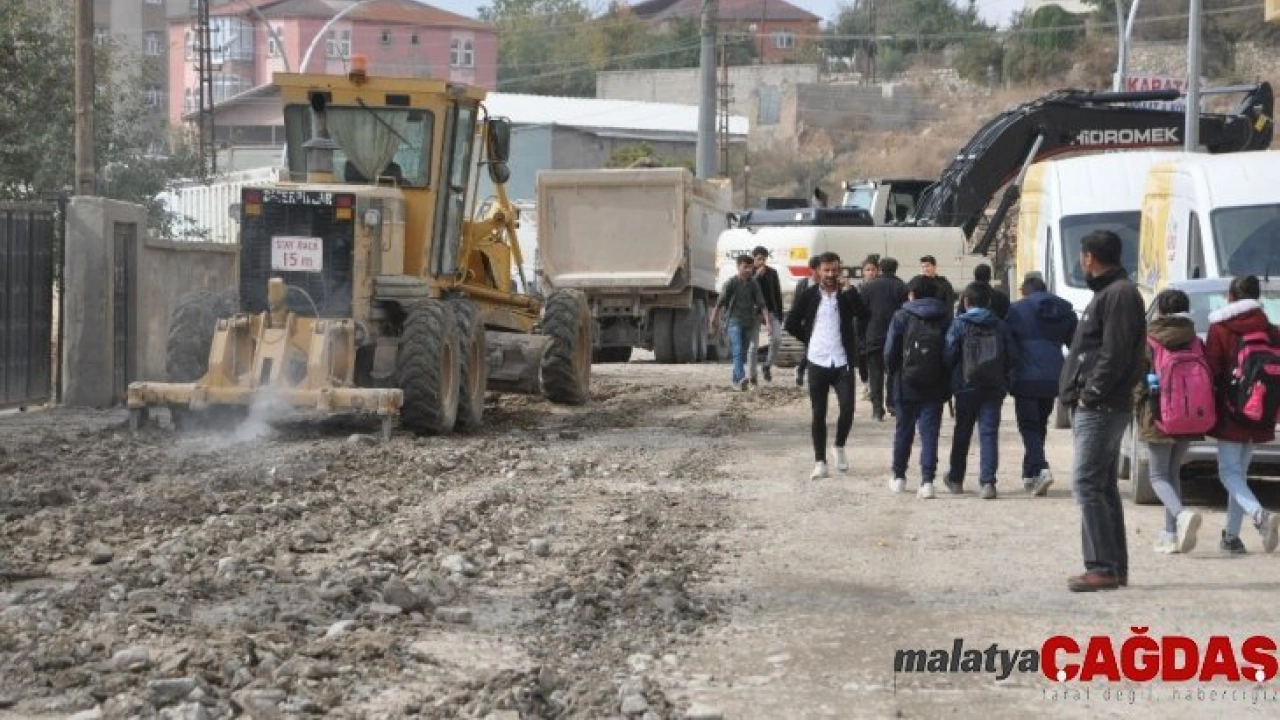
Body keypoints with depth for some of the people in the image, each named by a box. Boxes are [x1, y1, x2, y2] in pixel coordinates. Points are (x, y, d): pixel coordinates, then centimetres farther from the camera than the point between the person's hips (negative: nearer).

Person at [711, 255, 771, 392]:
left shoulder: (753, 284, 6)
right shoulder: (731, 283, -4)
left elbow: (761, 303, 2)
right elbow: (721, 302, -5)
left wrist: (767, 319, -9)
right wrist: (715, 318, -6)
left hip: (749, 323, 4)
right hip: (734, 321, -4)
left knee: (743, 353, 9)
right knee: (738, 351, -17)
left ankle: (735, 379, 21)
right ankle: (741, 378, -31)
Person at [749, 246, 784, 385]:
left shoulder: (772, 273, 8)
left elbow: (778, 295, 9)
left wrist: (780, 315, 4)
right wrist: (757, 276, -19)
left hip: (770, 311, 2)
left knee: (777, 339, -15)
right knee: (753, 344, -2)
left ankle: (768, 366, 7)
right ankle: (752, 375, 4)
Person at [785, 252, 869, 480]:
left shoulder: (847, 295, 2)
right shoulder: (809, 296, 3)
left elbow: (863, 316, -15)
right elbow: (792, 324, 9)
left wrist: (849, 290, -20)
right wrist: (809, 340, 6)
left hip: (842, 362, 0)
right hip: (817, 363, 0)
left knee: (847, 408, -10)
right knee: (818, 414, 2)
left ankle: (839, 447, 16)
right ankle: (820, 462, 8)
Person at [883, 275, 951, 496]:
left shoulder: (902, 316, -4)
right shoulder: (945, 318, 2)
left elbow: (889, 353, -6)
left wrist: (894, 374, 11)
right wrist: (947, 382, 8)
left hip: (907, 386, -1)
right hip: (935, 387, 1)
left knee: (904, 430, 14)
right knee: (930, 431, 1)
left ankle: (899, 477, 24)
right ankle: (927, 480, -10)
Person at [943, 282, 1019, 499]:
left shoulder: (959, 324, -6)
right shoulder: (1000, 326, 1)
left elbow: (949, 356, -8)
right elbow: (1013, 357, 1)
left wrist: (953, 378, 10)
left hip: (966, 386, -1)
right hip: (994, 387, 1)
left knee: (962, 433, 14)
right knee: (989, 433, 1)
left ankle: (956, 480, 26)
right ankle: (987, 482, -11)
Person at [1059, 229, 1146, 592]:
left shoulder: (1119, 294, -13)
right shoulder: (1106, 292, 20)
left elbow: (1115, 354, -21)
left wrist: (1091, 394, -17)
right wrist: (1082, 394, 14)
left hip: (1101, 408, -11)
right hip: (1096, 408, 11)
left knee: (1088, 483, -12)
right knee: (1103, 486, 12)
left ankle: (1104, 568, -12)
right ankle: (1114, 566, 16)